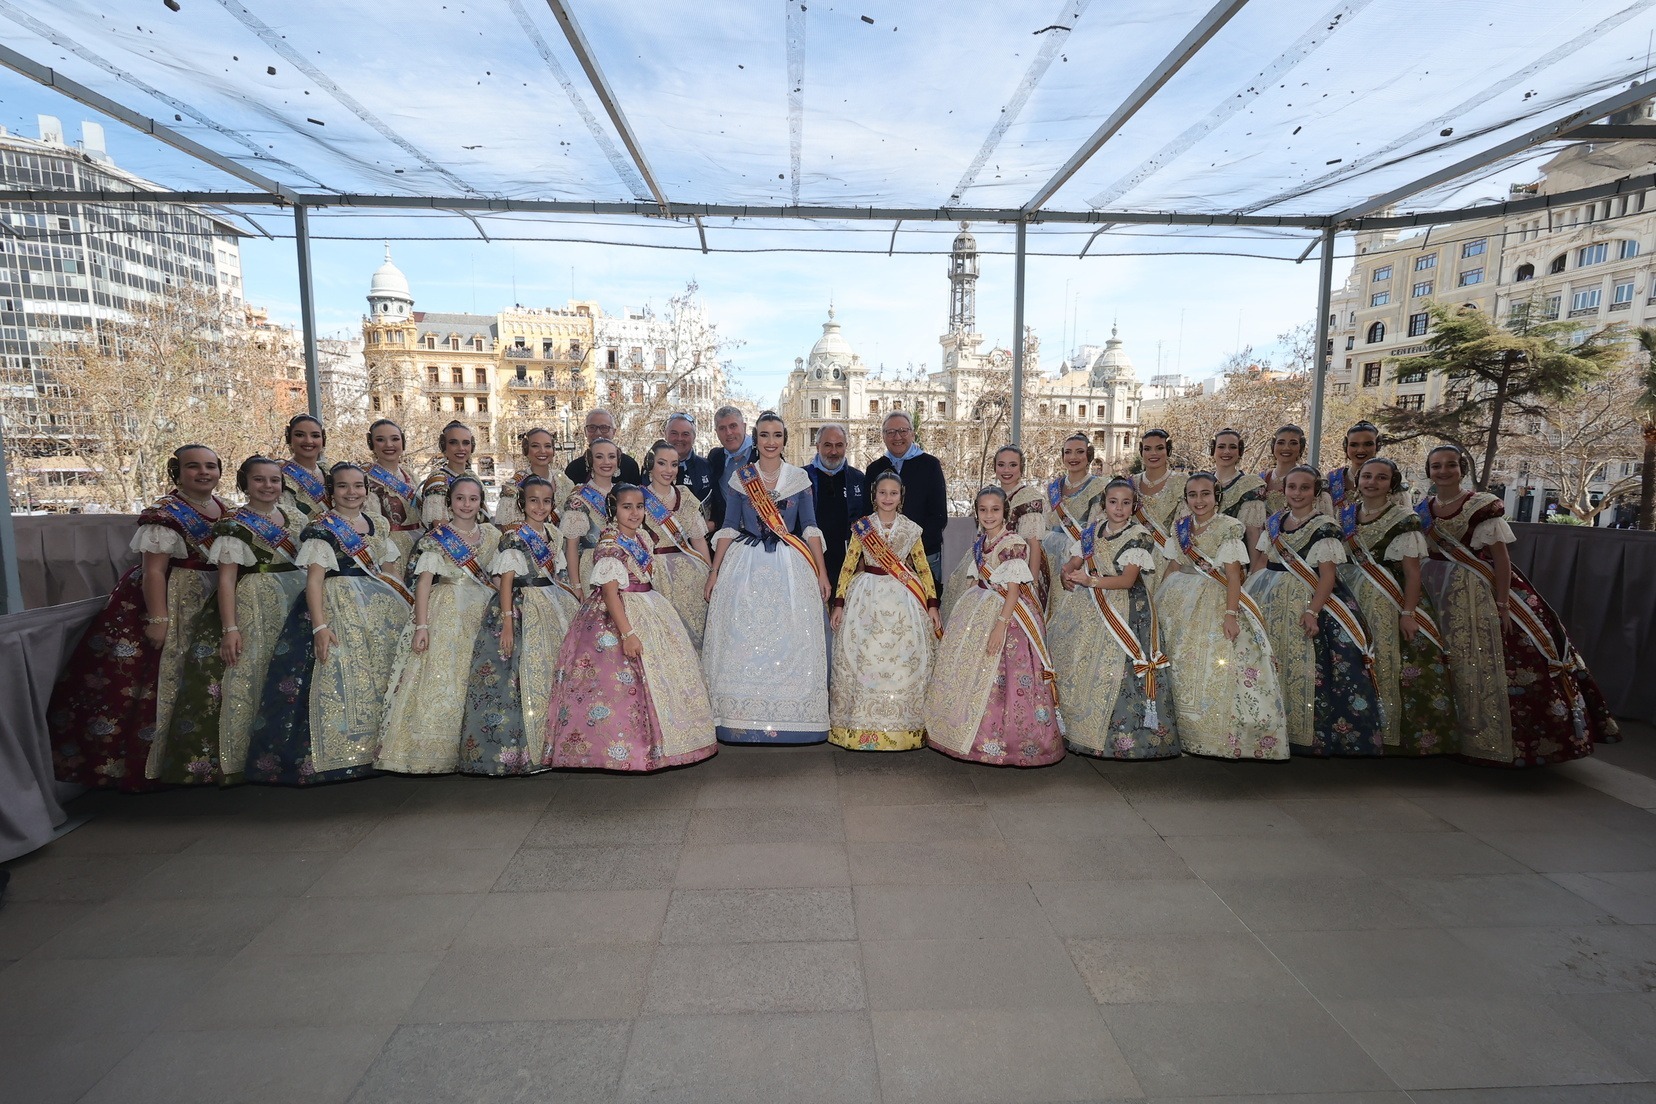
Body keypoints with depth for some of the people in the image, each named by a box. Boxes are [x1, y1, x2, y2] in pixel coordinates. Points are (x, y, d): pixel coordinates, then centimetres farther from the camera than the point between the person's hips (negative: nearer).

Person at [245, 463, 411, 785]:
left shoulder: (376, 527, 13)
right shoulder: (321, 528, -5)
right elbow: (314, 579, -12)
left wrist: (403, 608, 10)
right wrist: (319, 626, -22)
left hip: (379, 610, 6)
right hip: (336, 609, -6)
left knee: (376, 680, 7)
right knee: (336, 677, -11)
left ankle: (371, 749, 17)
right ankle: (336, 757, -4)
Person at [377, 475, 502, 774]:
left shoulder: (492, 535, 11)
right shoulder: (437, 537, -1)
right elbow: (424, 581, -8)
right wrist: (421, 625, -17)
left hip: (482, 614, 4)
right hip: (445, 613, -4)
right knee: (439, 679, -7)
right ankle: (429, 752, 2)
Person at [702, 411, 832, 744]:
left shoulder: (799, 477, 6)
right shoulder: (739, 477, 5)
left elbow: (810, 527, 5)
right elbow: (729, 527, 6)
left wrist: (821, 572, -1)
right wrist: (714, 572, 0)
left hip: (791, 566, 0)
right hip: (746, 566, 0)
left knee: (791, 639, -1)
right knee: (744, 639, -1)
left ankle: (791, 716, 11)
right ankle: (742, 718, 10)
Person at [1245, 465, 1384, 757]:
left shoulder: (1324, 526, -5)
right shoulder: (1273, 522, 11)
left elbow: (1328, 575, -11)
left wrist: (1312, 610, -22)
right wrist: (1250, 597, 2)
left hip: (1309, 602, -5)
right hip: (1273, 604, 5)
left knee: (1308, 672, -8)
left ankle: (1312, 738, 3)